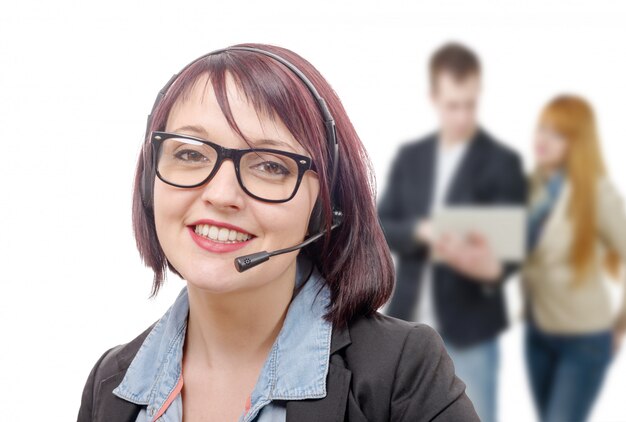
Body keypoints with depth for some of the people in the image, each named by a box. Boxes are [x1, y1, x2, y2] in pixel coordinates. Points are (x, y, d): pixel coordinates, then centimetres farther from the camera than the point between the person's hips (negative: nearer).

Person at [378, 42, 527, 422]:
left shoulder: (502, 161, -5)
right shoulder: (410, 157, 8)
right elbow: (381, 227, 4)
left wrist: (492, 267, -33)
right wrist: (420, 232, -18)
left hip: (470, 325, -4)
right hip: (411, 324, 4)